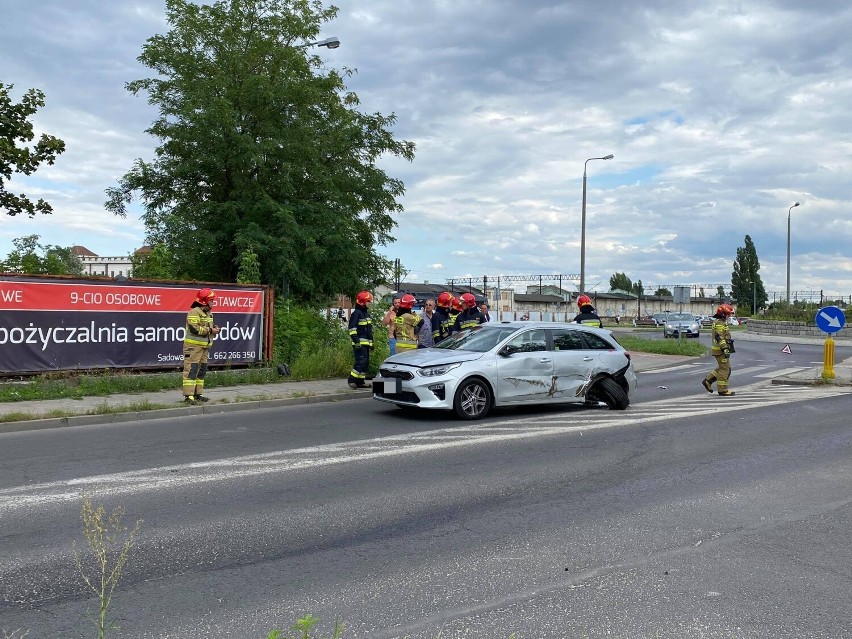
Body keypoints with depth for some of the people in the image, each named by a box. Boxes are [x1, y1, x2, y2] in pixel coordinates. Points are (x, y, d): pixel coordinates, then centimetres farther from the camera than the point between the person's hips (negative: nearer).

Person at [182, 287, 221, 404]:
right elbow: (194, 329, -24)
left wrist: (214, 328, 5)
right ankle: (188, 395, -10)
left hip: (205, 346, 10)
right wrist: (210, 330, -18)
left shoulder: (208, 313, 15)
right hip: (193, 346, -10)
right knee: (191, 370, -10)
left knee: (202, 370, 14)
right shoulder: (194, 312, -15)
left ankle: (198, 393, 22)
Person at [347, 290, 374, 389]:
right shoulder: (356, 313, -10)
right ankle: (352, 380, -10)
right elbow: (352, 329, -16)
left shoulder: (366, 313, 20)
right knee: (360, 362, -15)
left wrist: (371, 342, 25)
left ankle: (360, 381, 15)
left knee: (366, 362, 9)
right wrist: (356, 341, -22)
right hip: (360, 343, -10)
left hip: (366, 343, 10)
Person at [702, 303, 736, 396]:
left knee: (722, 368, 16)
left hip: (720, 350, 10)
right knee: (724, 369, -5)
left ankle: (708, 381, 18)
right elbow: (720, 338, -23)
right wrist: (725, 350, -26)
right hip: (720, 350, -10)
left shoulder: (720, 322, 18)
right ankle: (722, 390, -1)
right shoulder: (720, 323, -16)